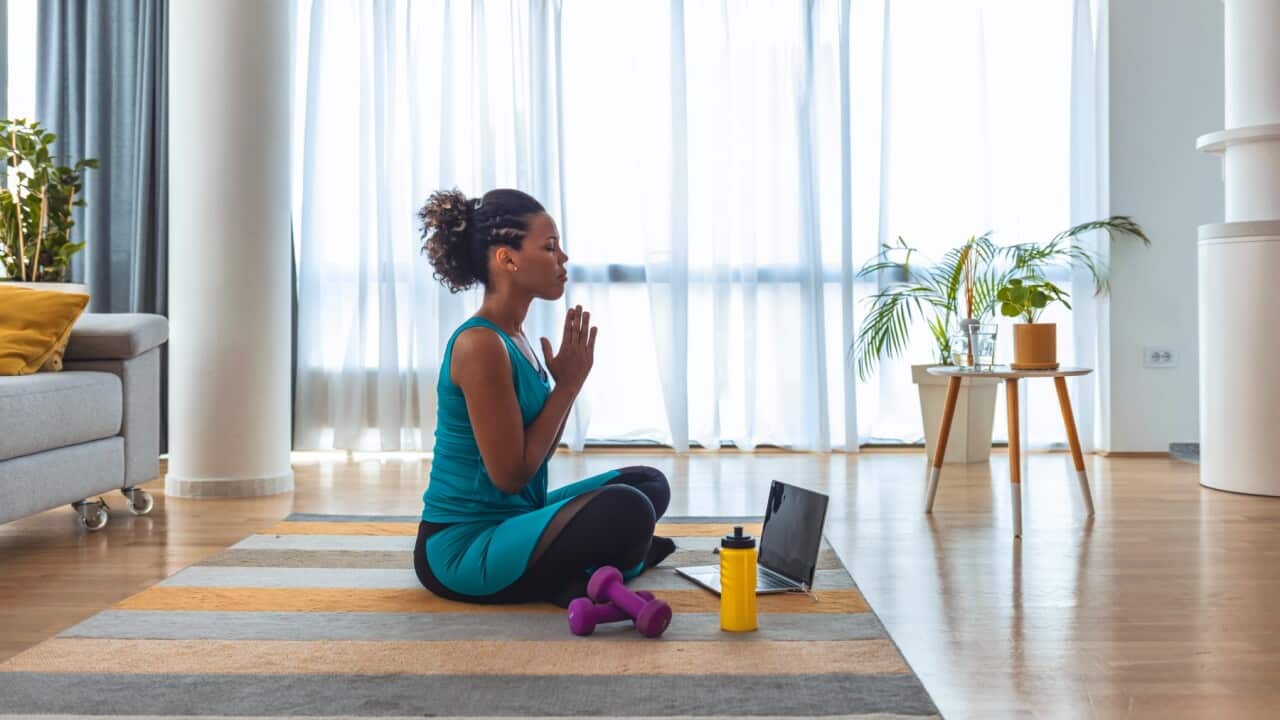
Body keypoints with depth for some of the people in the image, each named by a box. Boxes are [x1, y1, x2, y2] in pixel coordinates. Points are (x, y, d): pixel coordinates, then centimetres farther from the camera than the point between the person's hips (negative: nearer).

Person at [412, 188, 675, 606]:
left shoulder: (512, 338, 9)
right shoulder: (480, 345, -19)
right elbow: (510, 474, -20)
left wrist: (567, 382, 1)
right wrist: (567, 386, -12)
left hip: (508, 520, 10)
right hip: (461, 549, -10)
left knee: (649, 483, 19)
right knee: (625, 509, -32)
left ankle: (574, 575, 2)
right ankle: (583, 583, -4)